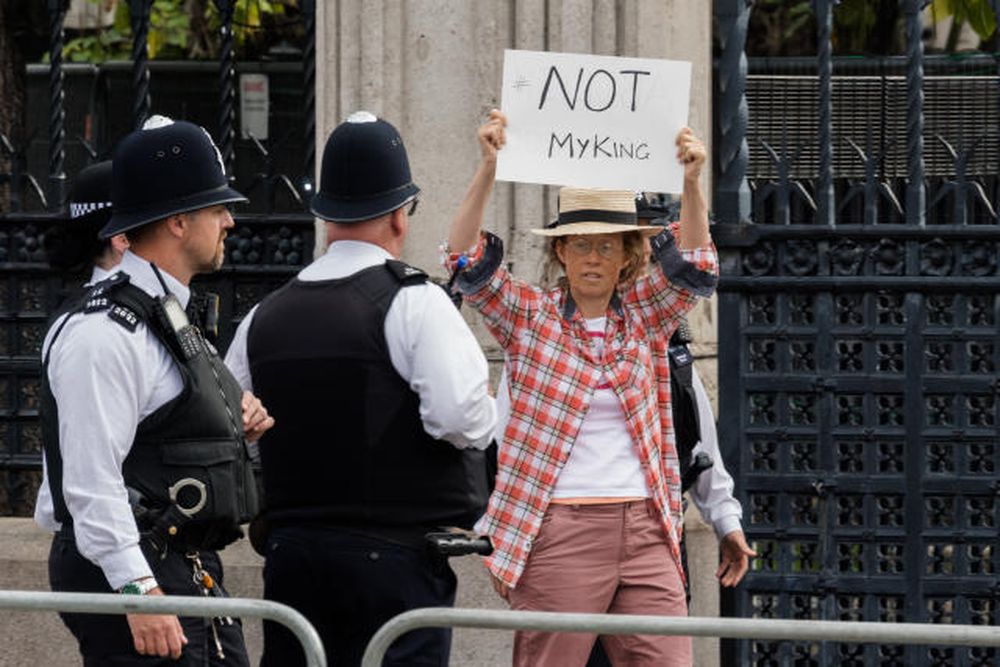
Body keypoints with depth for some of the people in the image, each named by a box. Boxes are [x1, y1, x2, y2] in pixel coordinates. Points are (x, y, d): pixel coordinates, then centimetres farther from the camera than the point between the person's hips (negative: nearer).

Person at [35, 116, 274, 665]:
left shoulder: (168, 318, 18)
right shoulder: (104, 336, -16)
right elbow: (93, 481, -22)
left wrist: (235, 428, 9)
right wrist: (140, 593, -26)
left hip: (193, 576, 10)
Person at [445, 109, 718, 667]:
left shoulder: (645, 317, 13)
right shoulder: (530, 317, 5)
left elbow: (695, 269, -1)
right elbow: (468, 263, -7)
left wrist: (692, 183, -17)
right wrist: (488, 171, -20)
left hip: (645, 529, 3)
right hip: (558, 532, -3)